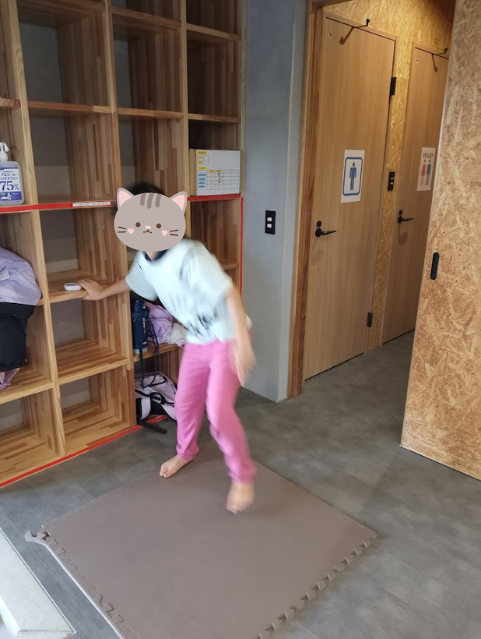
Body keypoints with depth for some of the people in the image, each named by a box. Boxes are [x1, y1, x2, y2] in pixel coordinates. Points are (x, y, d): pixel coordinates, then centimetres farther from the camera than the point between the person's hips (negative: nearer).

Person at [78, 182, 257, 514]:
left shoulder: (188, 255, -29)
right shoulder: (145, 259, -3)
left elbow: (230, 292, -34)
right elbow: (133, 281, 21)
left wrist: (242, 340, -43)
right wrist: (102, 293, 35)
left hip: (227, 338, -7)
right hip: (197, 340, 7)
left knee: (219, 411, -12)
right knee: (186, 402, 17)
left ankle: (243, 475, 12)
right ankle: (186, 451, 46)